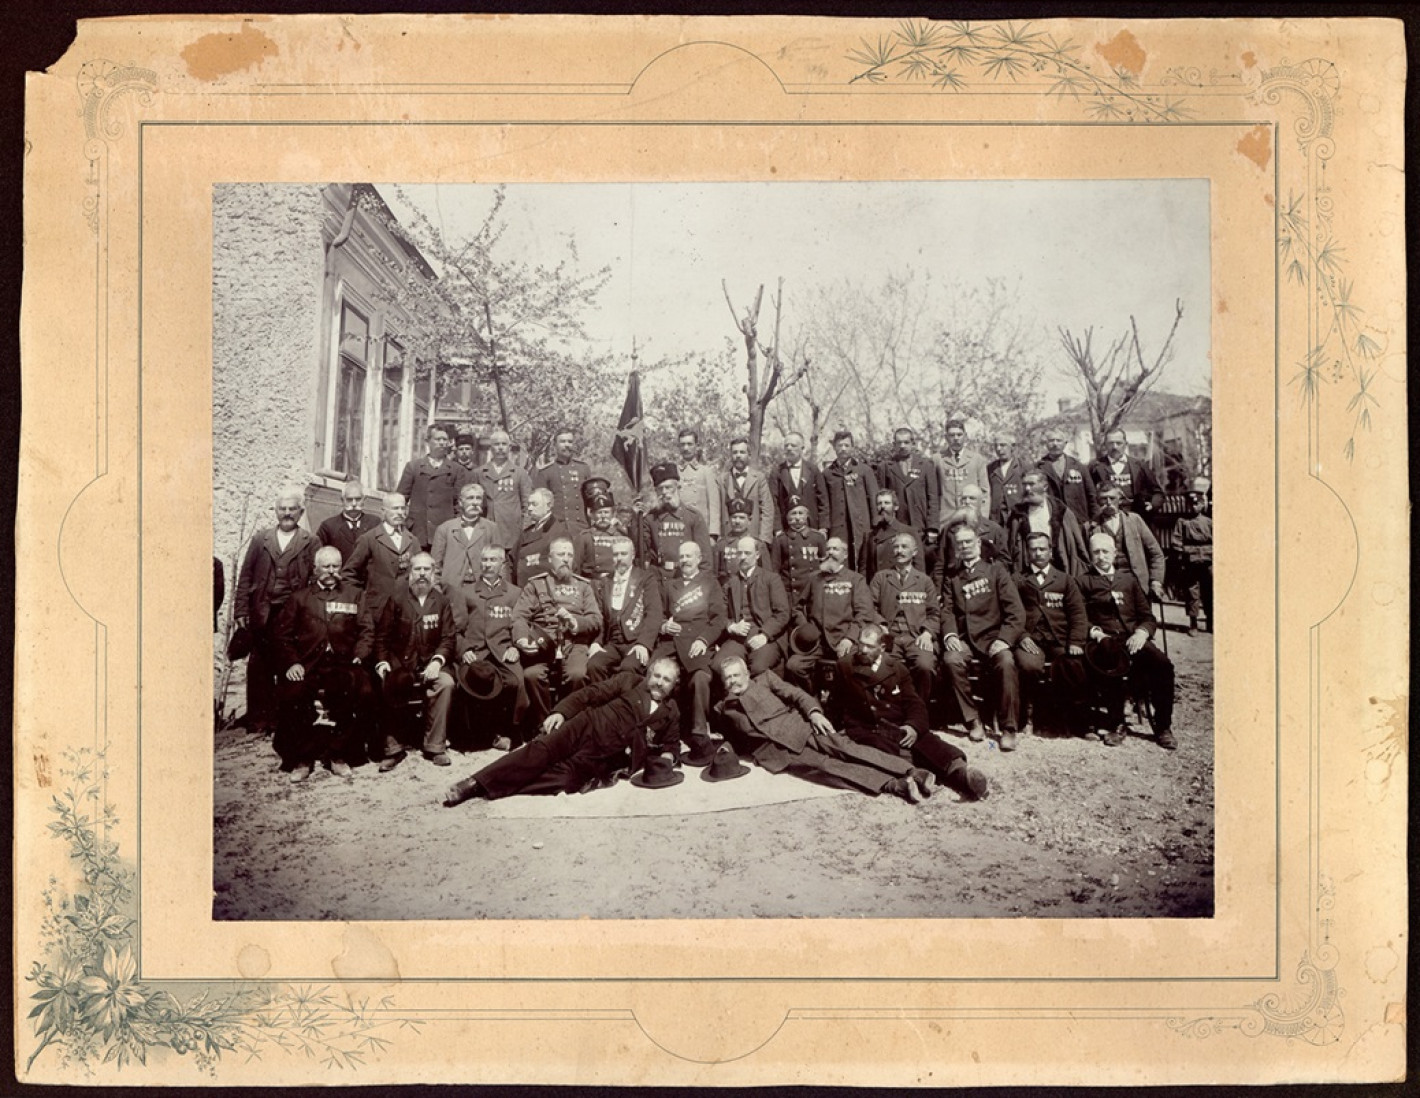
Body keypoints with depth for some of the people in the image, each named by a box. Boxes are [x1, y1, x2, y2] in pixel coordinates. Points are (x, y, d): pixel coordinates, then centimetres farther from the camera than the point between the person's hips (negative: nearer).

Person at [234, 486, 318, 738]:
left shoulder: (310, 543, 5)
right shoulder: (260, 539, 12)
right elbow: (245, 577, 9)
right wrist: (241, 611, 1)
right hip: (262, 614, 2)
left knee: (288, 669, 1)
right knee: (259, 668, 2)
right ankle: (259, 719, 9)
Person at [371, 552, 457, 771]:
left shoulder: (441, 601, 8)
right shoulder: (397, 598, 5)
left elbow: (448, 638, 4)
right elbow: (382, 635, 5)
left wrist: (438, 660, -13)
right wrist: (382, 663, -9)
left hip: (430, 663, 1)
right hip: (400, 663, -1)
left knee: (446, 683, -30)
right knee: (388, 686, -32)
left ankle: (435, 746, -17)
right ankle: (393, 748, -15)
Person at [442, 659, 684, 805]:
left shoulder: (671, 714, 18)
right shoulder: (629, 681, 14)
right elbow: (591, 693, 7)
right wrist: (561, 711, -7)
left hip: (606, 756, 0)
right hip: (589, 726, 0)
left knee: (566, 776, -27)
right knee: (542, 749, -26)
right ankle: (476, 783, -31)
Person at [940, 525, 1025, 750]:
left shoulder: (996, 569, 11)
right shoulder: (951, 578, 19)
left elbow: (1015, 610, 2)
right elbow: (947, 610, 8)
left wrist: (1004, 639, -14)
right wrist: (949, 635, -14)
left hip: (992, 636, -2)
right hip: (964, 638, 2)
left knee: (1006, 662, -34)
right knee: (951, 660, -31)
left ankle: (1009, 728, -23)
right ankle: (973, 721, -16)